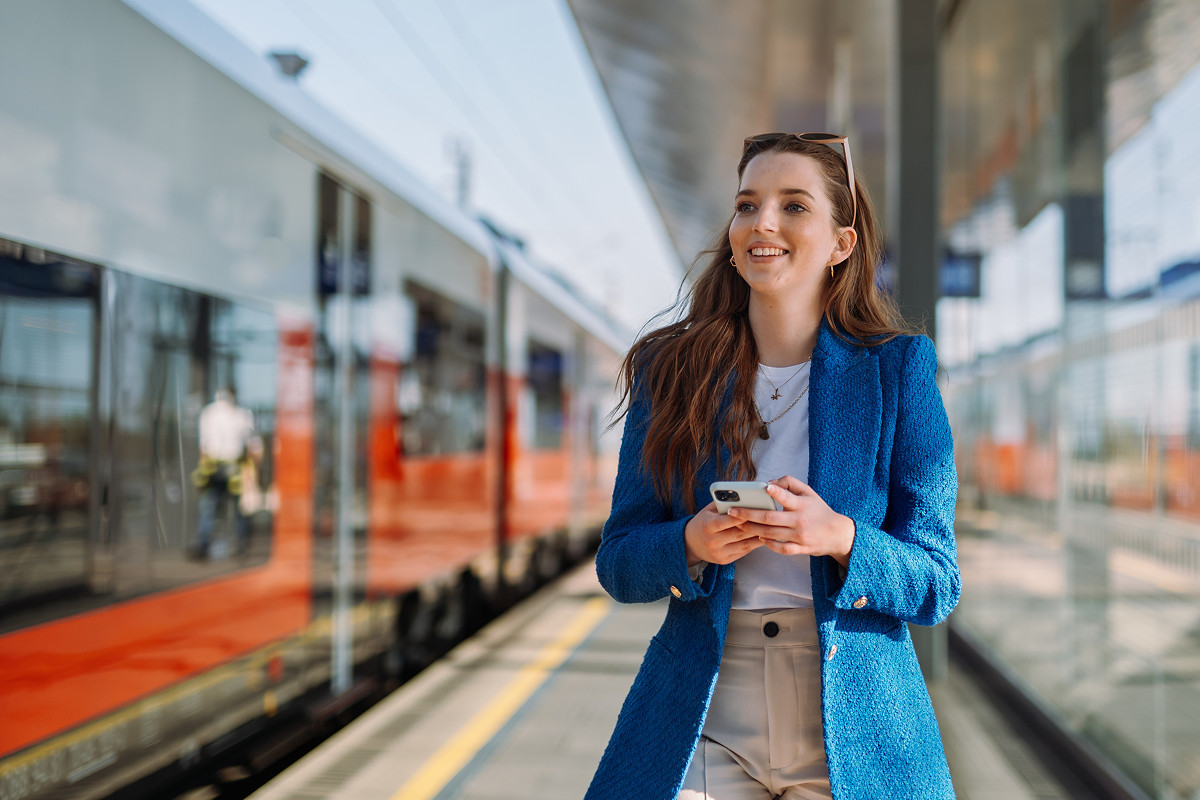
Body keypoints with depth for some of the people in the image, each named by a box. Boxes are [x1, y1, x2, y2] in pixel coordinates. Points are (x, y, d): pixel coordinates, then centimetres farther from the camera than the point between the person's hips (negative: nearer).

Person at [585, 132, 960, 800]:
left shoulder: (899, 368, -3)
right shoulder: (670, 369, 1)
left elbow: (937, 587, -4)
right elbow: (618, 562, 3)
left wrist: (839, 538, -24)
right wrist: (692, 544, -18)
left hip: (853, 735, -1)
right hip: (703, 725, 1)